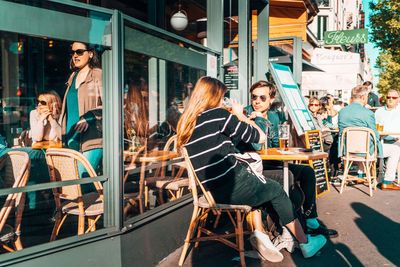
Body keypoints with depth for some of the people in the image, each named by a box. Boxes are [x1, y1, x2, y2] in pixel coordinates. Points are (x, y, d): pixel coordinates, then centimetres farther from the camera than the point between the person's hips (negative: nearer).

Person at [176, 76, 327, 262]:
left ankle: (259, 235, 23)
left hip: (212, 191, 7)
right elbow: (260, 137, -5)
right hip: (232, 187, -7)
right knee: (276, 190, 19)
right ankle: (305, 244, 31)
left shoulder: (186, 123, 8)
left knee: (258, 184, 32)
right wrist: (239, 114, 9)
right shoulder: (217, 114, -12)